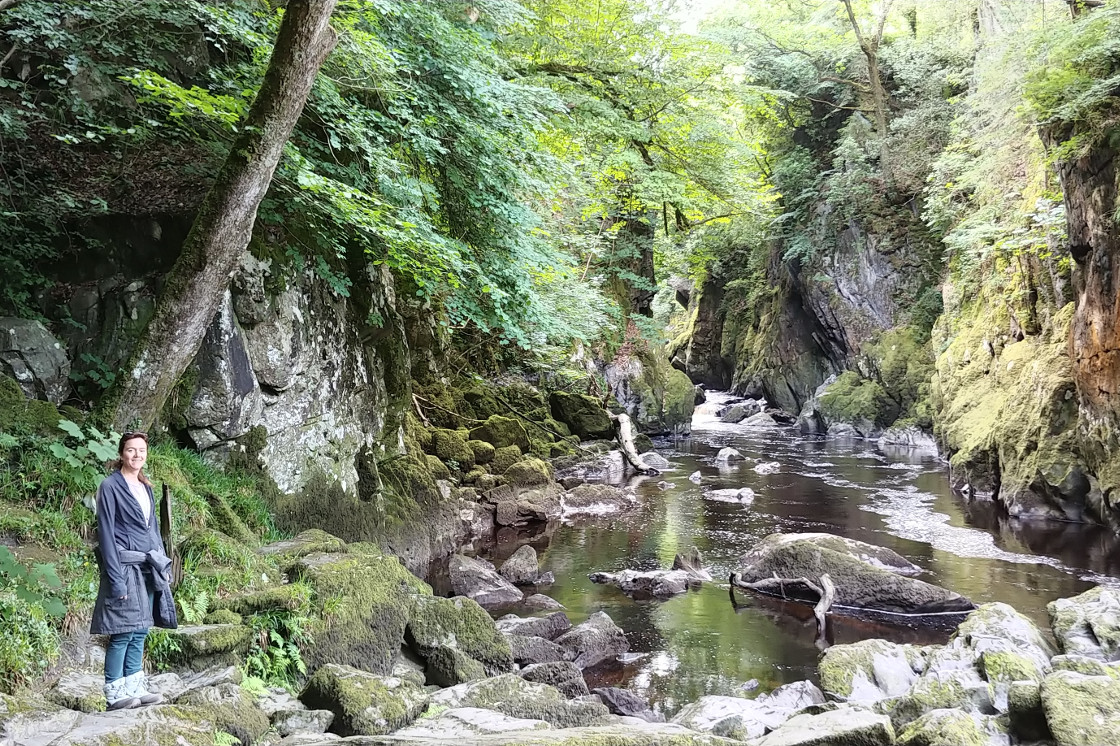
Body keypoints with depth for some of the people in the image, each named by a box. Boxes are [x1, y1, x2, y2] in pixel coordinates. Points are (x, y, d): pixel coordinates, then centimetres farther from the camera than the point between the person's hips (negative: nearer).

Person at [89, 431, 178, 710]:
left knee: (140, 631, 9)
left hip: (148, 569, 7)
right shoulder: (110, 486, -7)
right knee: (123, 632, -6)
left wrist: (163, 564, 12)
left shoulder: (145, 487, 14)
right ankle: (114, 694, 2)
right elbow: (105, 532, -11)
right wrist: (115, 578, -16)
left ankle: (134, 687, 15)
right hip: (125, 568, -7)